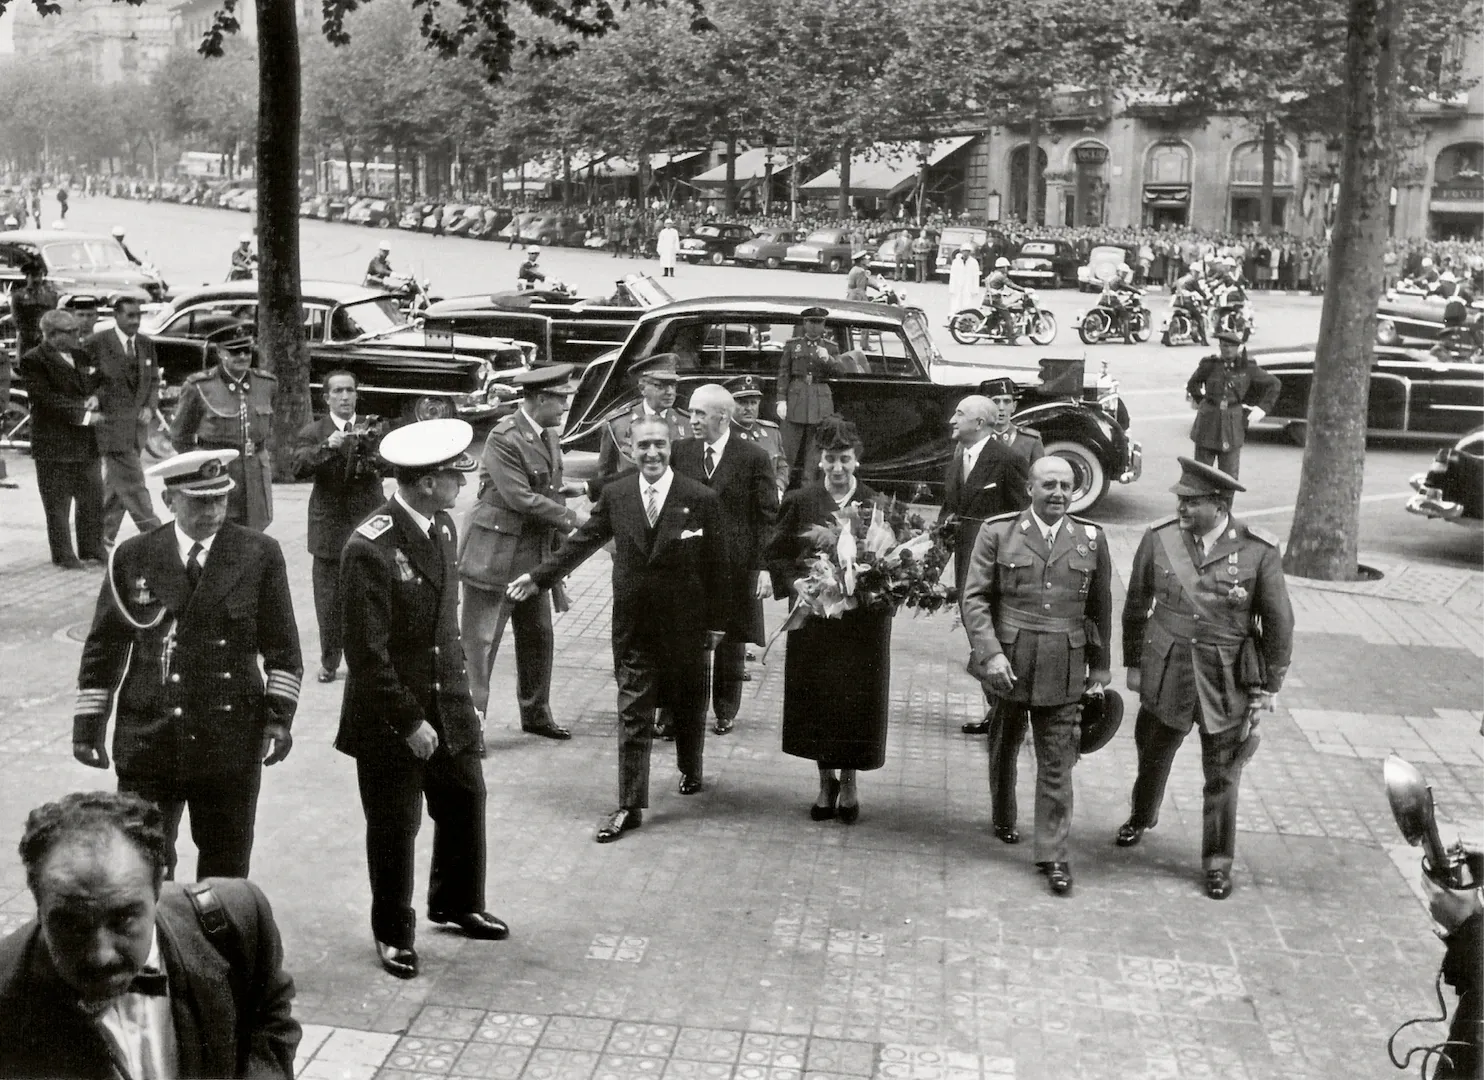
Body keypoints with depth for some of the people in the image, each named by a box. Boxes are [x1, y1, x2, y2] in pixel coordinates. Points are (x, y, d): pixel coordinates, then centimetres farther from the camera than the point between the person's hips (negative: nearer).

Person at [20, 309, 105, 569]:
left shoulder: (79, 355, 12)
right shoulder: (33, 361, -9)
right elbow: (46, 399, -17)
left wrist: (95, 397, -6)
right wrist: (84, 415, -20)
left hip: (87, 442, 6)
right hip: (54, 444, -6)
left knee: (93, 499, 9)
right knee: (57, 504, 2)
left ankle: (91, 550, 20)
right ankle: (63, 555, 10)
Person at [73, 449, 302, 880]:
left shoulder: (260, 555, -2)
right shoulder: (133, 557, 1)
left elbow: (283, 648, 2)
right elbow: (104, 648, 8)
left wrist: (279, 716, -7)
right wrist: (88, 725, 5)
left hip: (230, 743, 0)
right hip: (148, 739, 0)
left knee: (226, 864, 11)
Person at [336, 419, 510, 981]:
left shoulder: (443, 527, 2)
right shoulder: (369, 549, -23)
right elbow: (367, 654, -22)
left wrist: (462, 691, 9)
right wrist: (410, 721, -19)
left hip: (447, 702, 7)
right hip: (391, 717, -7)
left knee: (465, 800, 18)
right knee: (394, 827, 8)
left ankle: (456, 903, 41)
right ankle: (394, 933, 29)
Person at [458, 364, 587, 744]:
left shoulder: (549, 434, 7)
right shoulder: (504, 438, -19)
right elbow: (521, 498, -24)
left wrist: (565, 488, 1)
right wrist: (571, 519, -19)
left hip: (536, 555, 9)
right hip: (496, 554, -9)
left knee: (537, 637, 17)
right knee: (478, 640, -2)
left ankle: (536, 713, 31)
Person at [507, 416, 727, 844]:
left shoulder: (701, 499, -8)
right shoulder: (615, 495, -1)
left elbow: (716, 566, -4)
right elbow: (582, 541, 10)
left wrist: (716, 622, -2)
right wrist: (539, 577, 8)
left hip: (685, 624, -1)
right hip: (633, 625, 1)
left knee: (688, 705, 17)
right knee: (632, 716, 1)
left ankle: (691, 771, 42)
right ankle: (630, 806, 5)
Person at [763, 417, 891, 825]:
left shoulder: (877, 507, -4)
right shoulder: (800, 502, -2)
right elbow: (774, 553, 4)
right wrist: (796, 587, -9)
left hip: (862, 624, -1)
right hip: (813, 619, 1)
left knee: (858, 702, 6)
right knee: (815, 702, 8)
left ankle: (849, 782, 25)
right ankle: (826, 781, 26)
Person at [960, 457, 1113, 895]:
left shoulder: (1091, 539, 4)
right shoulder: (998, 532, -3)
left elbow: (1100, 609, 10)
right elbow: (975, 598, -5)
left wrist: (1100, 668, 11)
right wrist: (990, 654, -15)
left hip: (1063, 670, 0)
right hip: (1006, 664, 0)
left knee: (1057, 764, 0)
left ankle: (1053, 854, 6)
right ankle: (1003, 818, 41)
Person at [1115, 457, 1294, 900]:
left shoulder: (1258, 551, -12)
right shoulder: (1158, 538, -7)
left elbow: (1278, 625, -4)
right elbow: (1136, 605, 5)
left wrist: (1267, 686, -2)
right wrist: (1134, 663, 8)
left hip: (1227, 682, -2)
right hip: (1165, 676, 2)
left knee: (1222, 776, 7)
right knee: (1153, 756, 21)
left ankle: (1218, 861, 23)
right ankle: (1141, 818, 49)